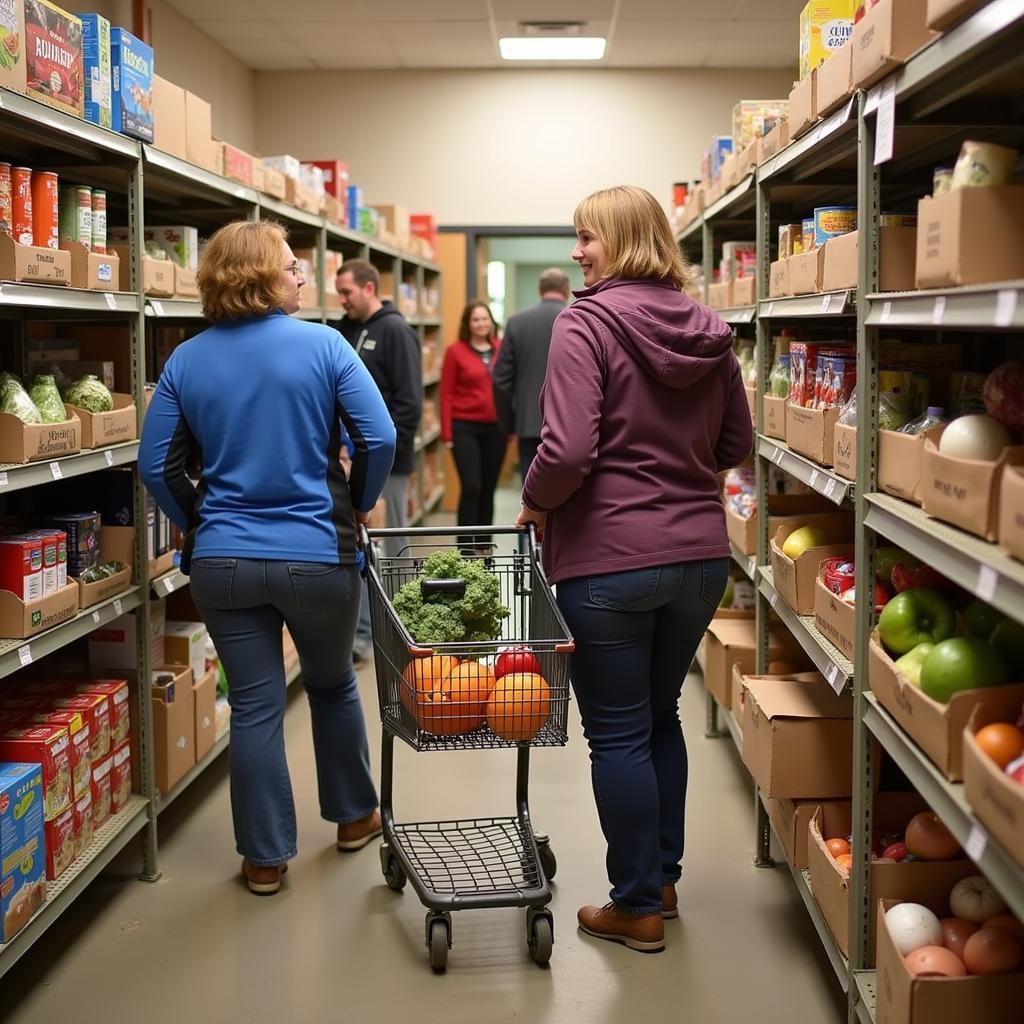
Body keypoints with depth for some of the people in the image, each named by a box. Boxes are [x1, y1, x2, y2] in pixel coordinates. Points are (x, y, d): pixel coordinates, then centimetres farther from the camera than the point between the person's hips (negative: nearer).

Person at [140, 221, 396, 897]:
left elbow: (157, 466, 0)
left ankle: (266, 858, 19)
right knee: (333, 685, 21)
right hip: (317, 556, -2)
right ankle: (355, 815, 38)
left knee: (254, 706, 9)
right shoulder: (322, 345, -8)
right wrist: (359, 505, 3)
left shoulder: (186, 362, 0)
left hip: (223, 561, 2)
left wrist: (198, 523, 14)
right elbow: (380, 437, -14)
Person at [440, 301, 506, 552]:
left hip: (495, 428, 3)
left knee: (488, 489, 9)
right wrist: (447, 433, -7)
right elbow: (446, 394, -3)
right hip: (465, 427, -3)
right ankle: (466, 548, 0)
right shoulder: (456, 351, -2)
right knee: (471, 487, -7)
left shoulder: (501, 350, 5)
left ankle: (483, 545, 20)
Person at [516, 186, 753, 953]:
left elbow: (568, 451, -19)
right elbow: (736, 445, 14)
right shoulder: (708, 330, 6)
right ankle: (663, 877, 34)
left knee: (618, 733, 7)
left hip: (610, 559, -6)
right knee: (660, 716, 22)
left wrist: (535, 504, -2)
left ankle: (638, 907, 19)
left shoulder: (586, 323, -12)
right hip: (700, 554, 6)